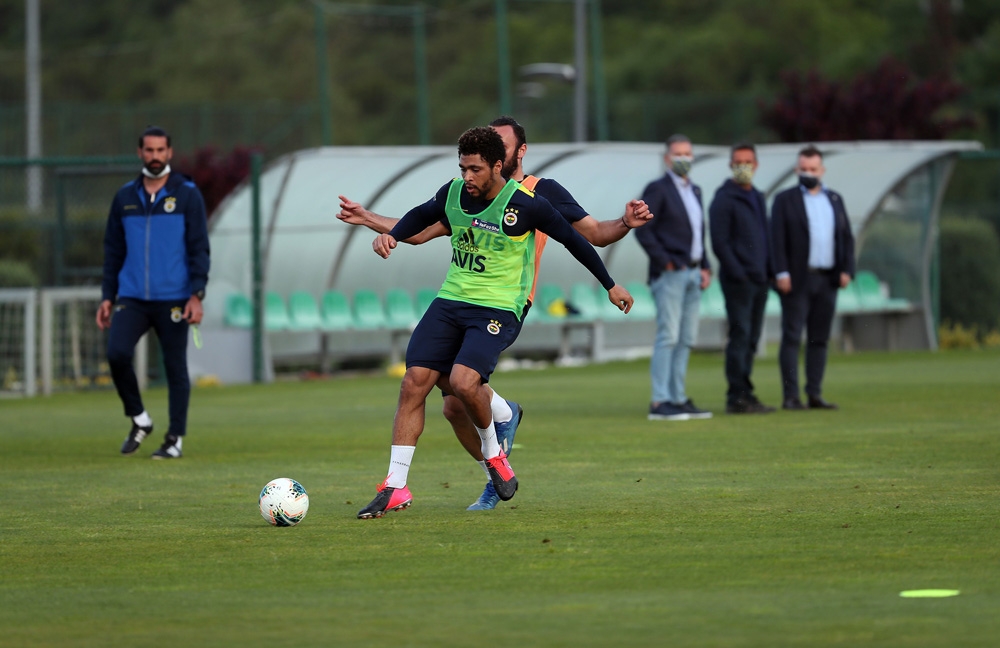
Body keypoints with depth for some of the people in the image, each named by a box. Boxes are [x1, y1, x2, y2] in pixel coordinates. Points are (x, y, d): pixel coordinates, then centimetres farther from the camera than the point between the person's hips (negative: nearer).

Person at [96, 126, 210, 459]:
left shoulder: (187, 194, 1)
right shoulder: (124, 197, 11)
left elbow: (199, 248, -2)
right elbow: (113, 250, 16)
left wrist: (197, 295, -12)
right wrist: (107, 297, 10)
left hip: (173, 300, -2)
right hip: (132, 299, 3)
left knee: (176, 367, 0)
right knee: (117, 353, -16)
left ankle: (175, 439, 9)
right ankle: (139, 420, 3)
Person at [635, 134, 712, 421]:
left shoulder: (695, 191, 18)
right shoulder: (657, 189, -5)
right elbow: (643, 230, -11)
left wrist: (704, 267, 11)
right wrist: (665, 262, -14)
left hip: (693, 273, 8)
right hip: (669, 275, -8)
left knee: (685, 341, 8)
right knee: (667, 338, -11)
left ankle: (678, 399, 11)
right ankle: (659, 403, -13)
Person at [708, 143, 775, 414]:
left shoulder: (758, 198, 18)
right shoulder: (724, 199, -6)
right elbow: (720, 242, -12)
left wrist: (770, 271, 11)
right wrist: (738, 274, -17)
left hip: (759, 280, 8)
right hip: (738, 280, -8)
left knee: (751, 340, 9)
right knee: (740, 337, -8)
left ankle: (744, 395, 13)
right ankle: (738, 397, -7)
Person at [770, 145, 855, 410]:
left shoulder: (834, 200, 15)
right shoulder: (785, 200, 2)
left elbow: (846, 237, 15)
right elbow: (777, 239, -4)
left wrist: (847, 269, 2)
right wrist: (782, 273, -14)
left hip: (827, 279, 4)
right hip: (797, 279, -4)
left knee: (819, 339, 5)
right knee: (792, 338, -6)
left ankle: (815, 395, 8)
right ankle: (791, 396, -8)